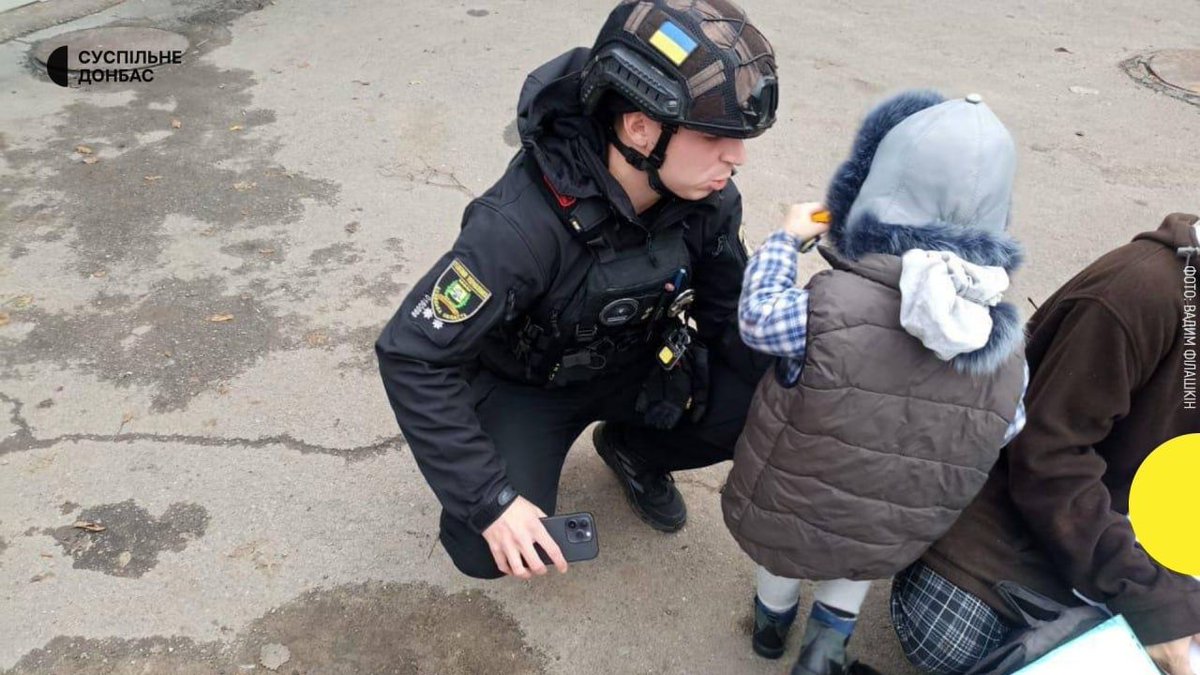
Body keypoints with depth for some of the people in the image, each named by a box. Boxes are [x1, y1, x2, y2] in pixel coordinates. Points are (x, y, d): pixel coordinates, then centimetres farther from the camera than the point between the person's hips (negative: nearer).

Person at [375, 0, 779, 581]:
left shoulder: (708, 199, -20)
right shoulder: (522, 225, -37)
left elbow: (730, 316, -4)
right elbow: (413, 357, -31)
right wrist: (490, 499, -33)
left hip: (635, 365, 5)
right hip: (525, 382, -4)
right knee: (489, 550, -23)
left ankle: (631, 449, 13)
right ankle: (526, 453, 12)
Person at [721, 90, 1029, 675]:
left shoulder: (830, 304, -28)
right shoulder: (1009, 349, -14)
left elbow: (758, 319, -11)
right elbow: (1001, 438, -2)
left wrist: (786, 240, 3)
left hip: (781, 524, -2)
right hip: (892, 547, 3)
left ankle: (774, 609, 40)